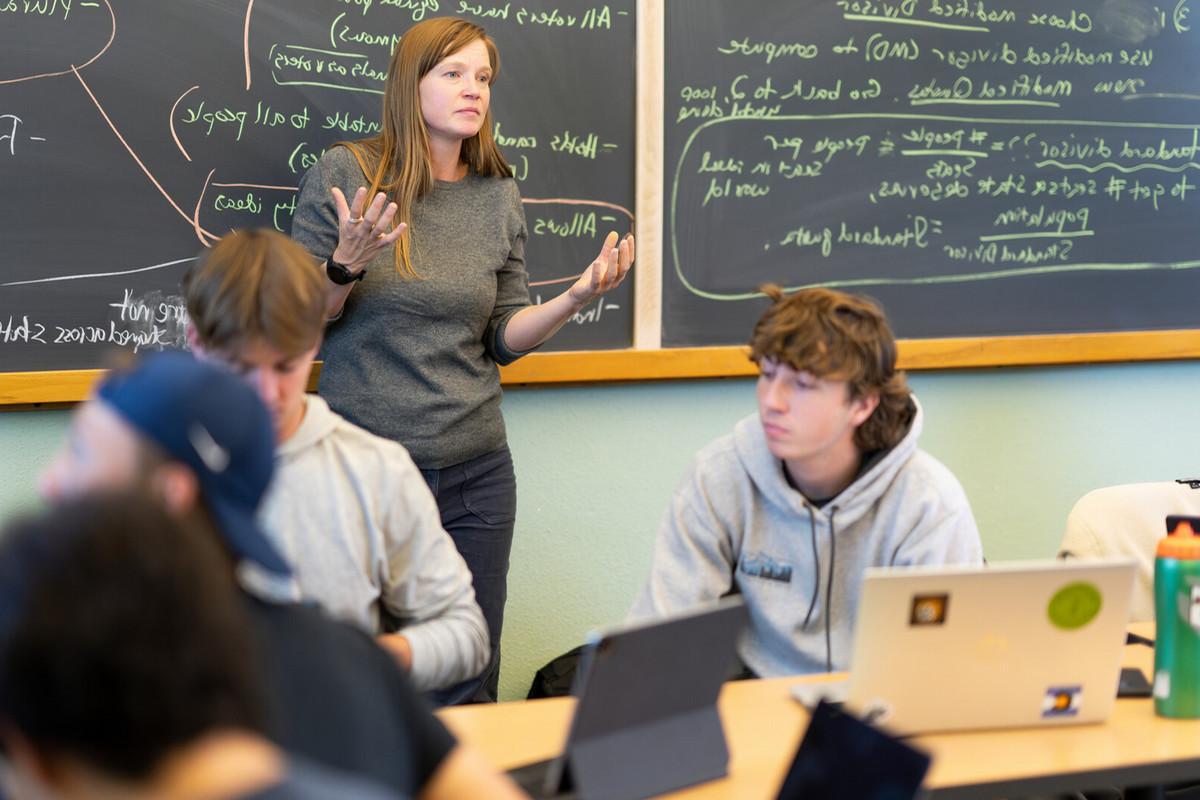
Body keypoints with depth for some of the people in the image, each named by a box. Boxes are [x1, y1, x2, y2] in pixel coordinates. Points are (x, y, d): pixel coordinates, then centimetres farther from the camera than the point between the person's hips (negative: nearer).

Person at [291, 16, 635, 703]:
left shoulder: (499, 199, 6)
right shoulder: (344, 175, -5)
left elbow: (504, 339, 9)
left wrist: (577, 297, -7)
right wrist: (347, 264, -20)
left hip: (475, 472, 3)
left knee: (470, 687, 7)